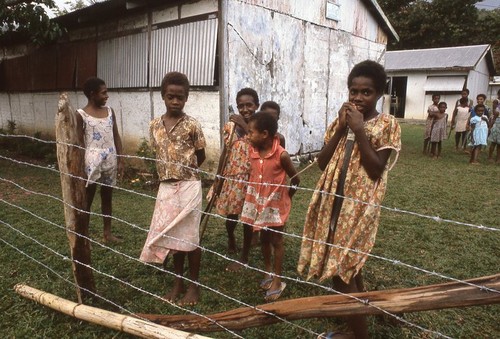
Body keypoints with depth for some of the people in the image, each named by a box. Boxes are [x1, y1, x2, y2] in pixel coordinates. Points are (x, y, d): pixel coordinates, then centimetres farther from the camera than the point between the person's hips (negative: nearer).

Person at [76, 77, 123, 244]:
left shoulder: (110, 111, 7)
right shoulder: (81, 115, -7)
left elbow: (116, 137, 9)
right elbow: (79, 143, -6)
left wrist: (120, 160, 5)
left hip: (110, 161, 5)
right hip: (92, 161, -5)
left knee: (107, 197, 14)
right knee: (87, 200, 7)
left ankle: (107, 233, 25)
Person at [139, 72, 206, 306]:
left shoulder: (192, 125, -8)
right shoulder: (155, 125, 4)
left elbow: (200, 157, 2)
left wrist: (184, 171, 7)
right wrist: (169, 173, 6)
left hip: (188, 186, -4)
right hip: (166, 187, 4)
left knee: (189, 236, 3)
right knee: (172, 236, 12)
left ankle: (194, 286, 21)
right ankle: (178, 282, 29)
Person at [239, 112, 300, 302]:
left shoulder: (281, 155, -21)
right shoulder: (252, 151, -5)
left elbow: (295, 179, -9)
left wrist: (286, 197, 0)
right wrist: (251, 194, 3)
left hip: (275, 203, -5)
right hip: (258, 202, 5)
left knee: (277, 241, 8)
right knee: (264, 239, 18)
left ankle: (277, 280, 20)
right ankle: (268, 272, 36)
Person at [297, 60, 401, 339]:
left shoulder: (388, 125, -6)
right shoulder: (342, 121, 9)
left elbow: (375, 169, -15)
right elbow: (322, 162, 2)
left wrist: (359, 130, -18)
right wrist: (340, 129, -7)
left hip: (359, 206, -6)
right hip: (332, 202, 6)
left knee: (340, 270, -6)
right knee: (348, 268, 17)